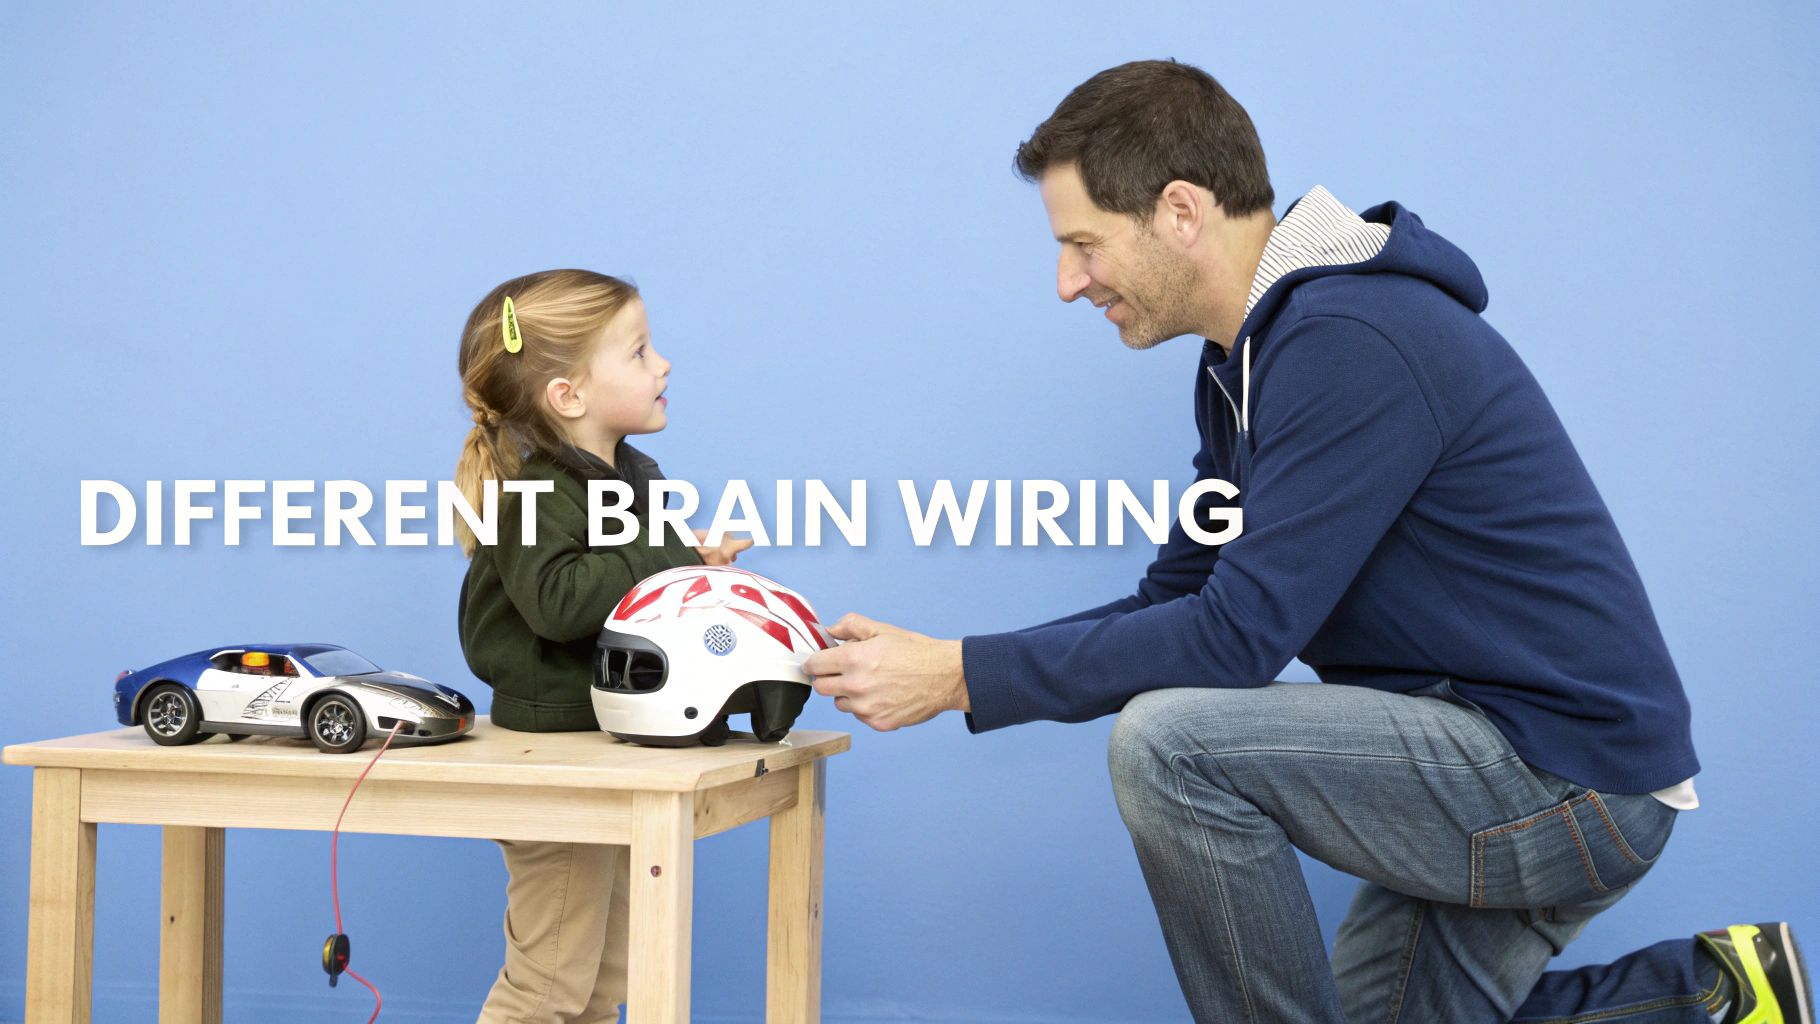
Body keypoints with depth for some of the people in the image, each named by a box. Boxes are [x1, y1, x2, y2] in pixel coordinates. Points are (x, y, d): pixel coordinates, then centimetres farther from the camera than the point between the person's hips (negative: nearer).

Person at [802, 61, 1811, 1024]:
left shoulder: (1352, 341, -22)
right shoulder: (1245, 362, 10)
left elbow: (1237, 636, -25)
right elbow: (1174, 598, 11)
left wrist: (965, 677, -20)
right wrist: (938, 660, 0)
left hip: (1573, 780, -10)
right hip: (1500, 776, 10)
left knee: (1170, 742, -23)